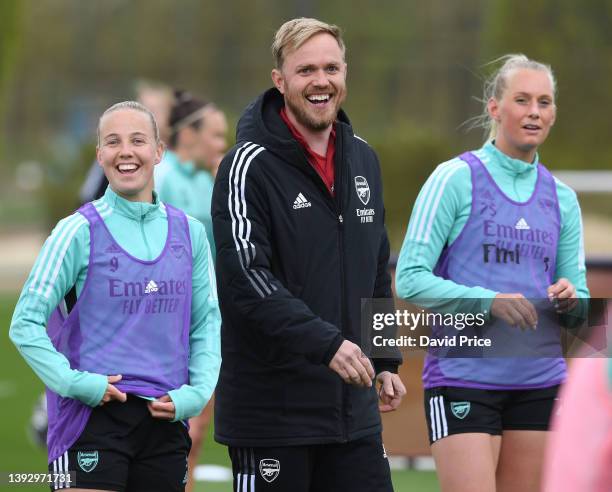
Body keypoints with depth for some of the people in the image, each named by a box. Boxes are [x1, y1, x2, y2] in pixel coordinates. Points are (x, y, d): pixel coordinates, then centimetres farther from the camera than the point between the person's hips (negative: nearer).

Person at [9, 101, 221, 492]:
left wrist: (196, 393, -2)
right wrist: (74, 383, -14)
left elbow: (206, 324, 13)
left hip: (165, 419, 4)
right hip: (92, 418, -4)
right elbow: (26, 324, -3)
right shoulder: (80, 232, -3)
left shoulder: (189, 233, 9)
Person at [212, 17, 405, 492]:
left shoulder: (363, 160, 13)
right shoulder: (250, 165, -10)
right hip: (271, 409, -6)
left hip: (353, 408, 6)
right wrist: (324, 342, -28)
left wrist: (386, 360, 17)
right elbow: (245, 278, -20)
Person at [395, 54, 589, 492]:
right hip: (464, 375, -5)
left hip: (539, 380, 5)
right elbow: (409, 279, -9)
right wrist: (487, 301, -21)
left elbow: (580, 300, 16)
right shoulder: (455, 179, -3)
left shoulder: (561, 197, 12)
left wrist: (569, 300, -9)